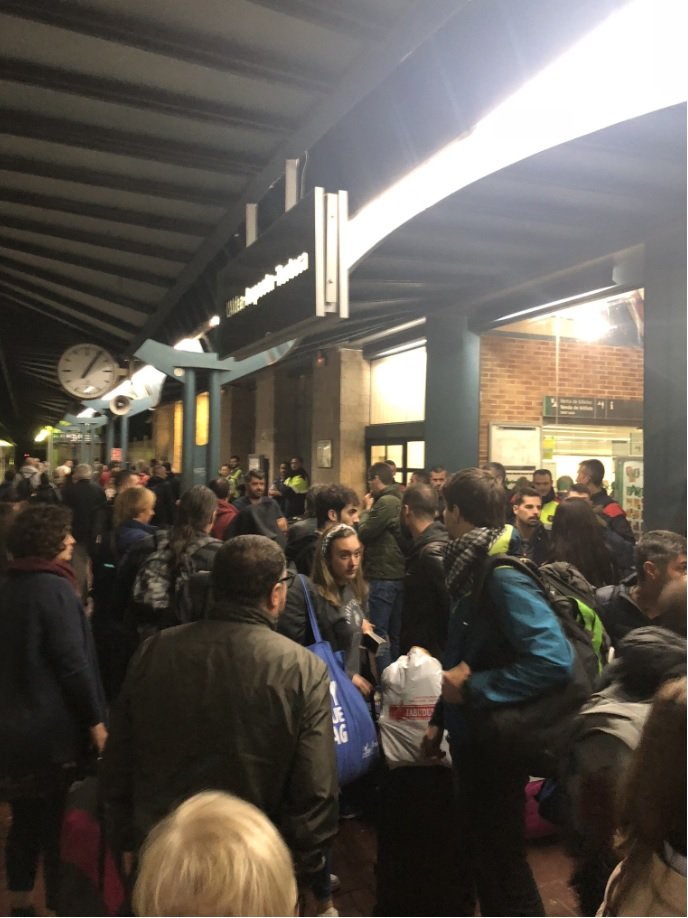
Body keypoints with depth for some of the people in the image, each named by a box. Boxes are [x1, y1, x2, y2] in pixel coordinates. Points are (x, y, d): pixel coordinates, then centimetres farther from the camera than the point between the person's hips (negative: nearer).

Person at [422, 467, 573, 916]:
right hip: (472, 736, 9)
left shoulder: (503, 576, -25)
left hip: (496, 743, -9)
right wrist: (440, 719, 12)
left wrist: (472, 688, -27)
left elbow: (555, 659, -35)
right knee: (482, 848, 25)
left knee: (501, 858, 9)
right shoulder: (475, 569, 3)